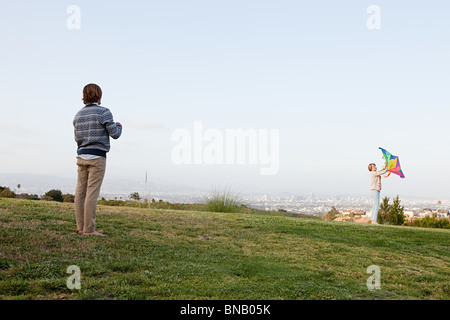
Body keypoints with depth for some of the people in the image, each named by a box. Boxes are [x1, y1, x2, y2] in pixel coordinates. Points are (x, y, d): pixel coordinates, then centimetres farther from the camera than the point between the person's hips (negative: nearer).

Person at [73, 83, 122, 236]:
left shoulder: (78, 115, 12)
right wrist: (119, 126, 15)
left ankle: (81, 227, 9)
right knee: (92, 193, -7)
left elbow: (78, 138, 16)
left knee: (80, 192, 6)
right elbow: (114, 134, -6)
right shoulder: (103, 112, -7)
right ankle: (89, 229, -6)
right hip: (97, 157, -7)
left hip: (81, 156, 7)